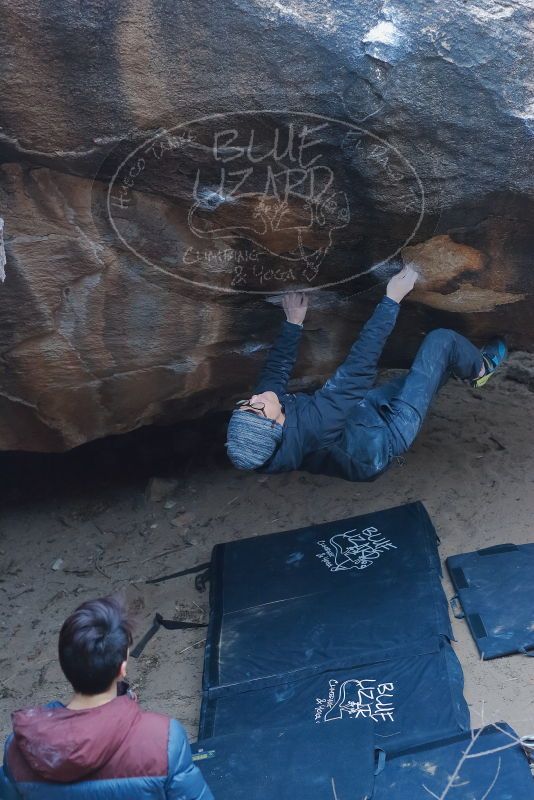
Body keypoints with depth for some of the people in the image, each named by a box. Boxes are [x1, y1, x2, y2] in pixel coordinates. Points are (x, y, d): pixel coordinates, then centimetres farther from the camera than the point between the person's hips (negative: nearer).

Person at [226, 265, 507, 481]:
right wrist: (392, 300, -29)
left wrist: (293, 323, 6)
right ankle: (481, 368, 28)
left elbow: (277, 369, -1)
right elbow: (359, 368, -37)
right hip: (385, 436, -8)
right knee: (441, 340, -4)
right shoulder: (314, 424, -44)